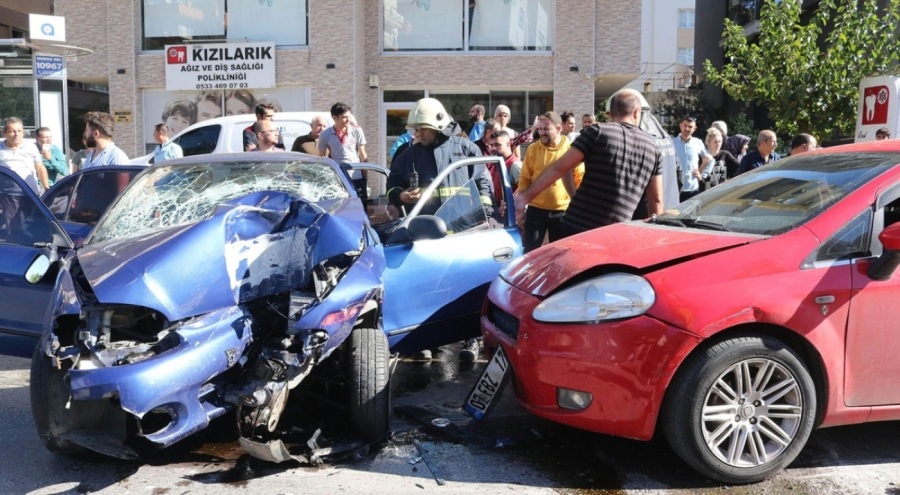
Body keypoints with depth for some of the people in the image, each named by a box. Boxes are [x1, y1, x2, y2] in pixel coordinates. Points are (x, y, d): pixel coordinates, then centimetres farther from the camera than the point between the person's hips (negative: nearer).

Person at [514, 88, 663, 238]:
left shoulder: (597, 132, -1)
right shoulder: (652, 146, 10)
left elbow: (559, 168, -6)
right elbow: (656, 201, 12)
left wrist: (525, 197, -2)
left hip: (577, 226, -2)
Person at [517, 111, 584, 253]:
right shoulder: (533, 149, 1)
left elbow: (580, 180, 2)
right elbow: (525, 178, 5)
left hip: (563, 211, 0)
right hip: (536, 209, 1)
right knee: (530, 252, 3)